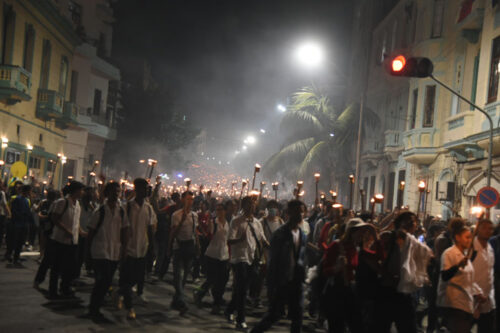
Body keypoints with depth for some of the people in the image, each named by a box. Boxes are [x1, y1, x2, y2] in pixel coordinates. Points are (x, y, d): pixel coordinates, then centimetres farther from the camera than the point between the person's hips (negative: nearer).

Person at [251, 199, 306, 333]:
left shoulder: (302, 234, 9)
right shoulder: (280, 234, -11)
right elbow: (273, 260, -11)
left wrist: (302, 276, 10)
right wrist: (272, 284, -13)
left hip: (295, 281, 6)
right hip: (282, 281, -6)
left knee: (297, 316, 8)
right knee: (275, 314, 0)